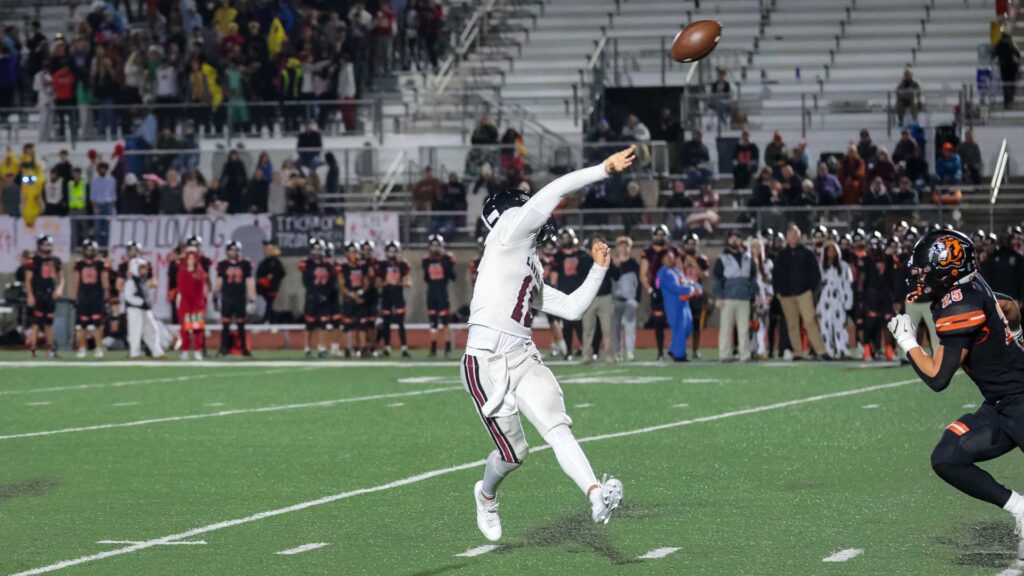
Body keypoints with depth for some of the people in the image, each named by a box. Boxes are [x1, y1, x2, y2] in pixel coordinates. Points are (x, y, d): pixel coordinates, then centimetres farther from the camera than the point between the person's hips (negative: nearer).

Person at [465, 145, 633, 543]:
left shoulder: (532, 270, 25)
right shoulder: (510, 234, 1)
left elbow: (571, 308, 27)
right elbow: (556, 191, -6)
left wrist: (599, 269, 25)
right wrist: (606, 169, -4)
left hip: (524, 359, 7)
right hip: (488, 360, -7)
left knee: (557, 428, -16)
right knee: (513, 452, -1)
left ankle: (595, 493, -36)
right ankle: (487, 495, 31)